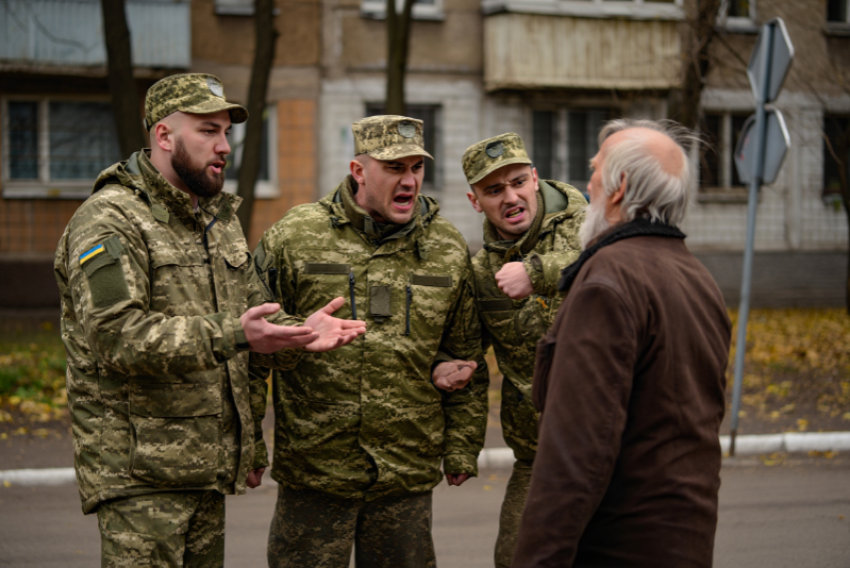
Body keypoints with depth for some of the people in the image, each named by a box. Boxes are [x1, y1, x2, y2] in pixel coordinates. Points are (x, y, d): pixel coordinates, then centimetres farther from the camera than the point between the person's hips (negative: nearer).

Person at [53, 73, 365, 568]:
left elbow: (255, 312, 21)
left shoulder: (220, 218, 18)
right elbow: (115, 337, -23)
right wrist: (231, 335, -31)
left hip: (210, 465, 8)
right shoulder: (109, 221, -11)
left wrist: (299, 333, -2)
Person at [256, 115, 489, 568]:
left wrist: (461, 450, 11)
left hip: (408, 478, 2)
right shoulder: (293, 237, -2)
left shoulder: (448, 250, 6)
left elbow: (466, 360, 11)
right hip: (312, 468, -2)